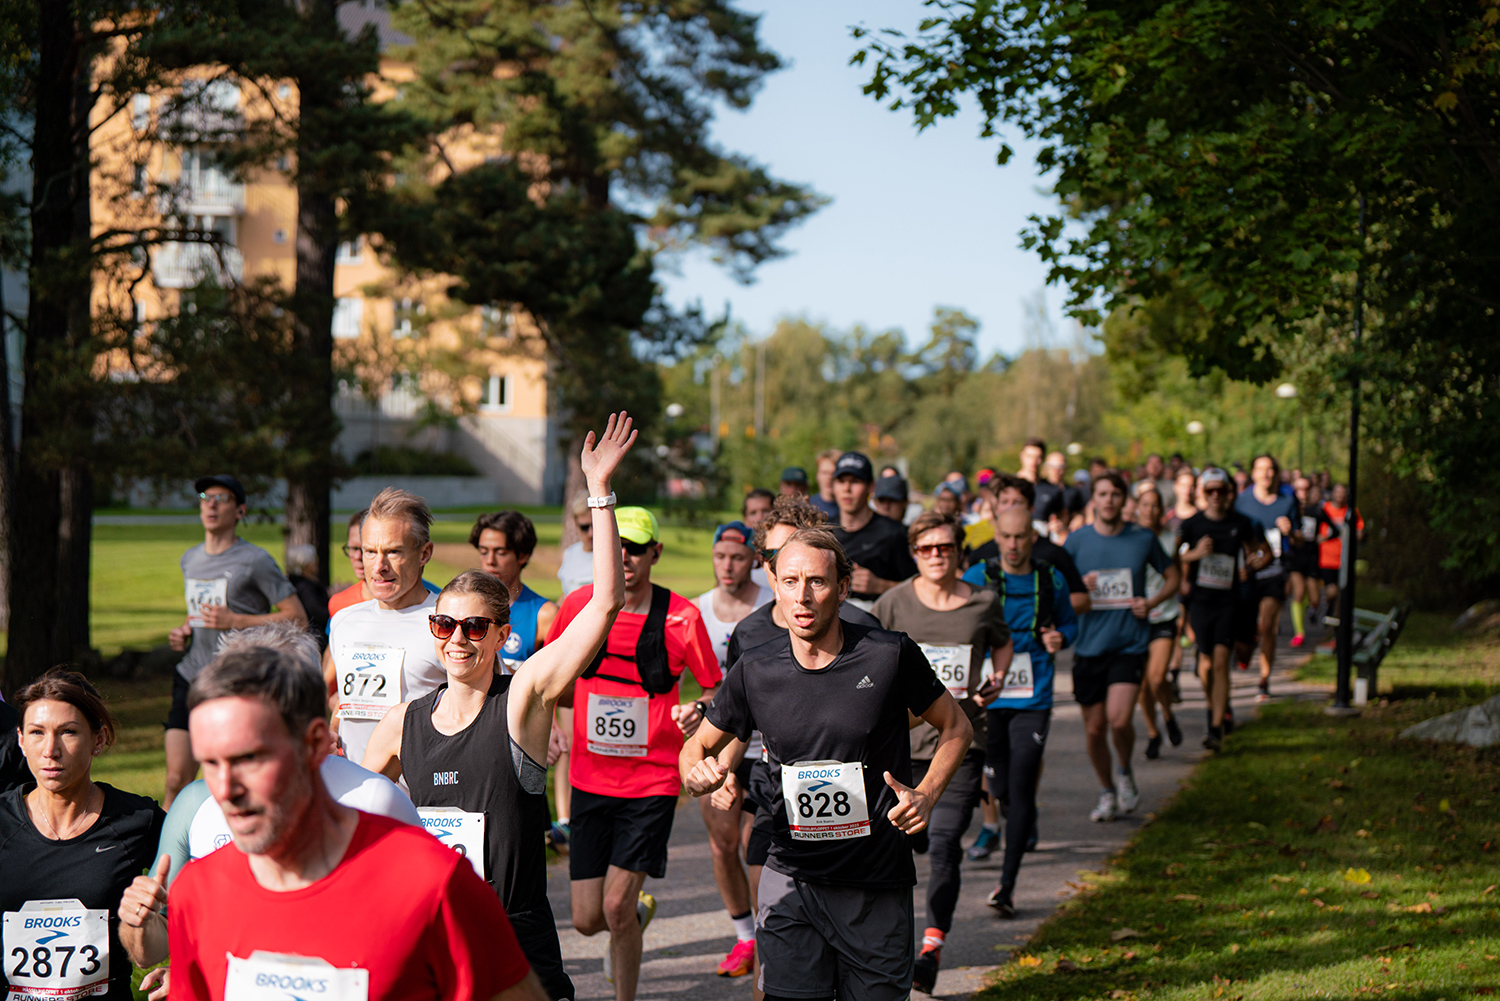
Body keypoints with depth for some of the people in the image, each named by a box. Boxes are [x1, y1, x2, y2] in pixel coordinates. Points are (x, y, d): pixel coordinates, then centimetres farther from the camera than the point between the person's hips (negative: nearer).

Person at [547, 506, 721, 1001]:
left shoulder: (681, 617, -10)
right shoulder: (578, 606, -1)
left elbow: (715, 687, 2)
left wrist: (698, 710, -19)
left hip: (653, 781, -3)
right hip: (590, 779, 3)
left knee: (616, 906, -12)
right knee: (587, 919, 5)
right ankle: (639, 911, 41)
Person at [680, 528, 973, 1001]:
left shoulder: (890, 655, -8)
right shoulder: (755, 670, -2)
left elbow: (956, 728, 7)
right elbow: (698, 745, 12)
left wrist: (925, 795, -8)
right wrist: (696, 775, -11)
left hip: (877, 888, -1)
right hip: (791, 881, 1)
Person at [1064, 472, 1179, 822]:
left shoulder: (1143, 539, 1)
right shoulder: (1077, 541, 2)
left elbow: (1172, 577, 15)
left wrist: (1151, 602, -3)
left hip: (1130, 645, -2)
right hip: (1089, 645, 2)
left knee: (1119, 719, -19)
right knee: (1094, 729, 7)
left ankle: (1125, 773, 11)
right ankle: (1107, 792, 30)